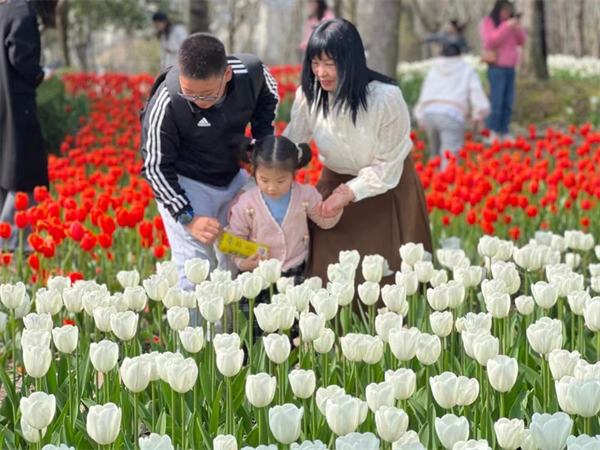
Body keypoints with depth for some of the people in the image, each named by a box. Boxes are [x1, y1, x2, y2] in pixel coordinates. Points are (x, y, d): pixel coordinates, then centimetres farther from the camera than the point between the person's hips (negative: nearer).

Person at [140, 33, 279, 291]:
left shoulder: (251, 72, -22)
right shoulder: (166, 103, -32)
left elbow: (268, 96, 6)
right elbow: (155, 166, -20)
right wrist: (187, 217, -26)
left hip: (234, 176, 5)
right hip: (185, 183, -5)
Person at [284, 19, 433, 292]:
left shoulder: (386, 97, -28)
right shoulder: (309, 95, -17)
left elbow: (387, 166, -19)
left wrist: (350, 194, -25)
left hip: (386, 189, -3)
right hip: (336, 183, 3)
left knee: (385, 278, 0)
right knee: (325, 273, -1)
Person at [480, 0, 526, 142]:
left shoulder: (510, 22, 15)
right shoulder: (488, 22, -2)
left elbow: (521, 41, 14)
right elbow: (491, 41, -17)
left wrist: (518, 29, -5)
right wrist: (506, 26, -22)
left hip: (510, 68, 6)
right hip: (497, 67, -6)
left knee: (508, 102, 2)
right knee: (496, 102, -11)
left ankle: (504, 131, 6)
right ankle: (493, 133, -7)